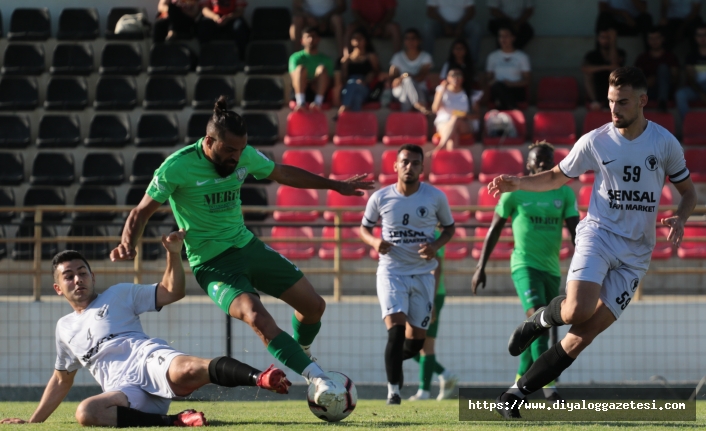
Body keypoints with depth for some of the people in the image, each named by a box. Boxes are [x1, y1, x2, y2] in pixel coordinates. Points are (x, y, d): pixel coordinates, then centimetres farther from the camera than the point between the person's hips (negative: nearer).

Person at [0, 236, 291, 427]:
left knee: (185, 371, -40)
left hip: (151, 361, -2)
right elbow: (62, 380, 40)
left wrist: (173, 255, 0)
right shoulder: (65, 328, 31)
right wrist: (32, 422, 38)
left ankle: (260, 378, -60)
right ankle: (176, 421, -34)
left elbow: (172, 292, 16)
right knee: (85, 413, -35)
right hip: (125, 393, 2)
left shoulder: (118, 295, 22)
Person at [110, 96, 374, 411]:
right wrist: (128, 245, -30)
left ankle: (302, 355, 39)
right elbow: (143, 211, -11)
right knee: (256, 316, -32)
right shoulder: (177, 167, -18)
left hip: (246, 245, 7)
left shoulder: (245, 156, -2)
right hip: (212, 263, -7)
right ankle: (318, 379, -35)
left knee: (313, 305, 6)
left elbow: (281, 173, 16)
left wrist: (335, 185, 23)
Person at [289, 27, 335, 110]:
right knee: (300, 68, -26)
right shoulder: (296, 57, 8)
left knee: (322, 69, -23)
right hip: (301, 91, -1)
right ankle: (300, 102, -43)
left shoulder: (326, 59, 12)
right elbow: (295, 78, -4)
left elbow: (329, 81, 5)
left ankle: (318, 101, -38)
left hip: (318, 91, 1)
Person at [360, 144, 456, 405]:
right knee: (396, 330, -19)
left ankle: (393, 358, 40)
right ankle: (393, 389, -8)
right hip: (391, 271, -2)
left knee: (415, 341, 6)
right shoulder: (380, 198, -4)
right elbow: (364, 228, 9)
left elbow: (449, 227, 10)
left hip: (423, 273, 2)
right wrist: (375, 242, -14)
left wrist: (436, 246, -11)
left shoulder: (436, 197, -4)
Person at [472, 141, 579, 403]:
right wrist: (481, 267, 5)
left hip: (552, 269, 5)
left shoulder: (564, 193, 7)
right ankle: (548, 385, -30)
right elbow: (495, 229, 6)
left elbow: (574, 231, 3)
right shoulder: (515, 192, -1)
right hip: (525, 265, -5)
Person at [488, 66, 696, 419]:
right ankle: (541, 318, 7)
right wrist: (517, 183, -4)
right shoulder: (595, 142, -1)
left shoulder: (665, 143, -1)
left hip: (635, 254, 1)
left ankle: (517, 393, 0)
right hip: (599, 233, -1)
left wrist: (680, 218, -10)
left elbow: (688, 191, 12)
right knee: (578, 310, -29)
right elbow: (556, 177, 13)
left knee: (585, 333, -8)